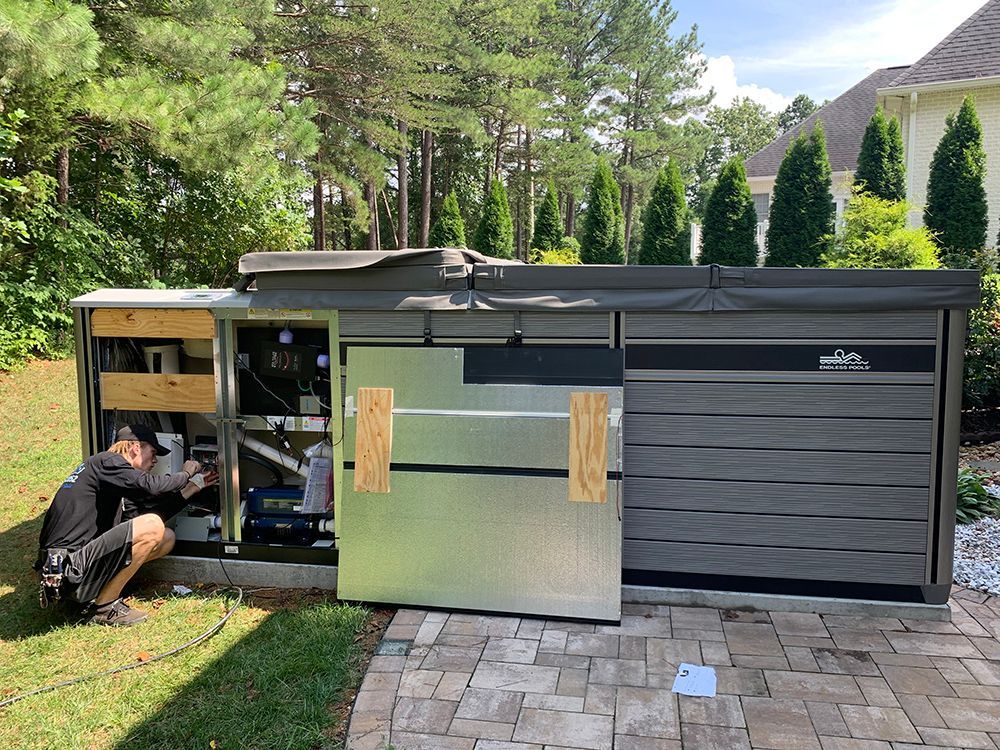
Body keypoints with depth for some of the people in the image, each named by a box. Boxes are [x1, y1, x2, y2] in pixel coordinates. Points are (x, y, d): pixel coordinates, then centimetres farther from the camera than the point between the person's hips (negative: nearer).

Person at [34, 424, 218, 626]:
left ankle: (93, 594, 7)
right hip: (68, 569, -10)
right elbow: (150, 485, -22)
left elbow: (148, 510, 18)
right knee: (153, 528, -22)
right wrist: (185, 474, -3)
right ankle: (103, 606, -8)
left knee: (166, 538, 8)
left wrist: (193, 486, 22)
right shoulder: (107, 461, -8)